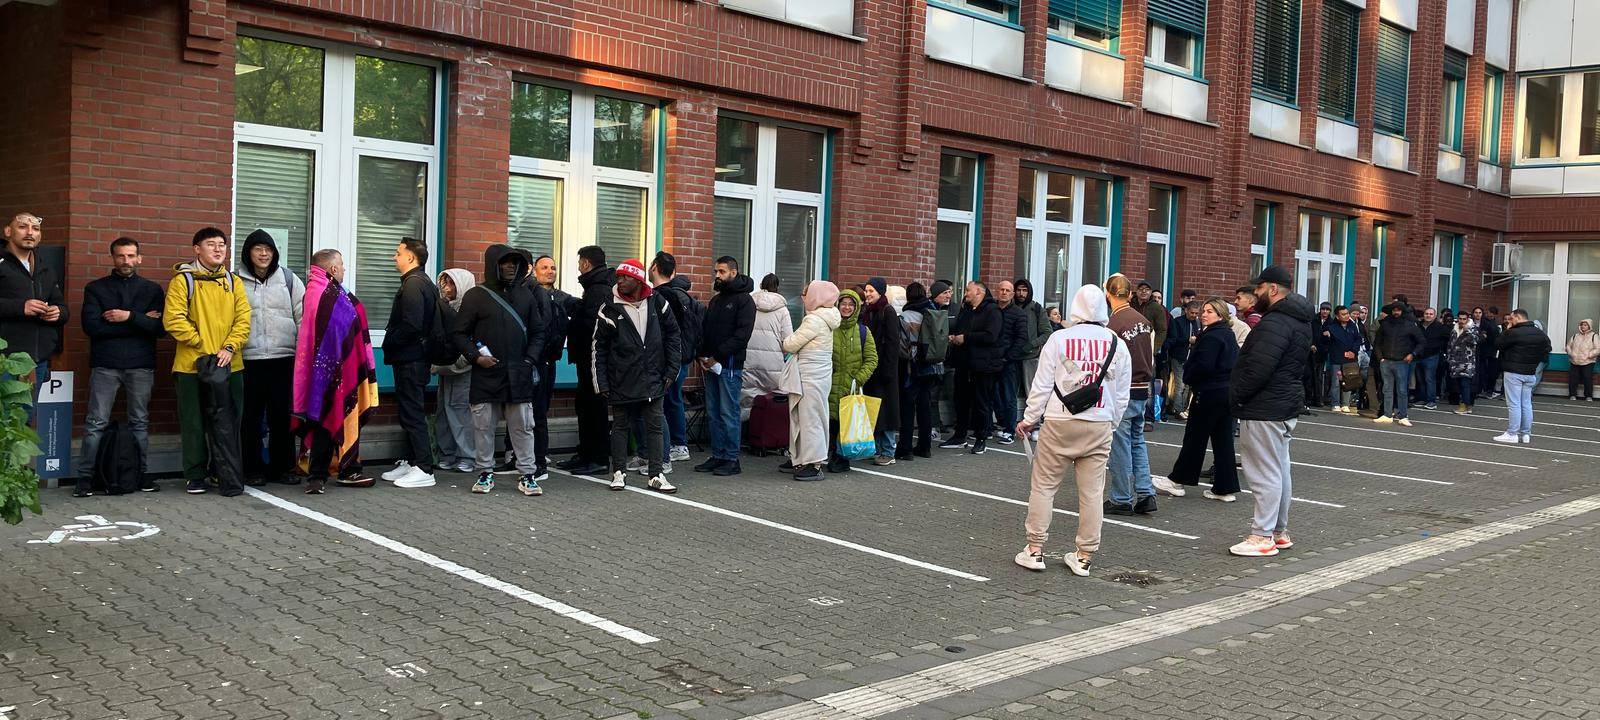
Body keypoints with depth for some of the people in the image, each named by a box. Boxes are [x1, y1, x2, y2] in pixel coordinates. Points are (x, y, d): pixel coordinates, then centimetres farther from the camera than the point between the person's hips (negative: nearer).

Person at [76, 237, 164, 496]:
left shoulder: (152, 289, 10)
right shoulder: (95, 288, 7)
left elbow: (161, 327, -2)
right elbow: (91, 326, -8)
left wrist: (130, 316, -15)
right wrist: (141, 322, -8)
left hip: (141, 365, 1)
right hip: (105, 365, -1)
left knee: (140, 423, 8)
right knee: (95, 423, -2)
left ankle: (142, 474, 14)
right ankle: (86, 477, 2)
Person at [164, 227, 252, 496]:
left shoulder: (233, 282, 11)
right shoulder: (183, 280, -1)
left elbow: (243, 319, 4)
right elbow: (173, 319, -10)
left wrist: (229, 347, -9)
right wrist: (201, 344, -11)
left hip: (229, 365, 3)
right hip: (192, 364, -3)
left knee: (227, 424, 4)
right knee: (194, 423, 5)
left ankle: (229, 477, 11)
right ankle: (196, 477, 16)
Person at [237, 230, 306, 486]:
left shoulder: (289, 279, 8)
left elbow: (303, 316, 7)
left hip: (284, 358, 1)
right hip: (249, 359, -1)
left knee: (282, 415, 5)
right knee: (251, 417, 4)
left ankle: (281, 467, 15)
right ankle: (252, 469, 13)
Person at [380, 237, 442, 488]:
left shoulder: (413, 284, -16)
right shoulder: (424, 283, 16)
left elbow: (411, 325, -25)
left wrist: (389, 343, -11)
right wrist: (392, 343, 13)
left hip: (410, 360, -10)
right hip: (416, 357, 10)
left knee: (412, 413, -7)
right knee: (410, 411, 15)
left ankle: (424, 470, -4)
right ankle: (408, 462, 23)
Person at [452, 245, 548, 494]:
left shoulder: (526, 294, 10)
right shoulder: (476, 296, 2)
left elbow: (538, 332, 13)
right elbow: (459, 333, 3)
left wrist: (530, 359, -1)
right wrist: (476, 356, -10)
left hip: (519, 375, 2)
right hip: (485, 374, -1)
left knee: (523, 427, 3)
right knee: (483, 426, 5)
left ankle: (528, 474, 9)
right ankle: (485, 473, 17)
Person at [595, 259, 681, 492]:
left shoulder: (657, 303, -1)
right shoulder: (610, 309, -4)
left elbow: (672, 335, 7)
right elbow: (599, 348, -1)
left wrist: (672, 369, 1)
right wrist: (601, 383, -4)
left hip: (652, 380, 1)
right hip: (621, 382, -1)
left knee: (655, 426, 3)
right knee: (620, 426, 8)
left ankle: (656, 475, 7)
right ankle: (619, 472, 20)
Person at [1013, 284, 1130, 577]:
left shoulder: (1059, 339, -6)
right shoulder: (1117, 345, 3)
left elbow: (1042, 385, -3)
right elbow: (1121, 394, 9)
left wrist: (1030, 418, 8)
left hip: (1059, 423, -2)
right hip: (1099, 425, 3)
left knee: (1043, 485, 6)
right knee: (1092, 491, 7)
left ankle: (1035, 549, 8)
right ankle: (1084, 556, 12)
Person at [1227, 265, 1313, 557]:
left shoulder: (1276, 322, -20)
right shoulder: (1299, 320, 14)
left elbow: (1258, 368, -28)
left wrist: (1236, 395, -14)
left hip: (1264, 410, -11)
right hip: (1287, 404, 11)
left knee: (1266, 473, -6)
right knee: (1279, 470, 17)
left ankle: (1263, 536, -2)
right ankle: (1279, 532, 25)